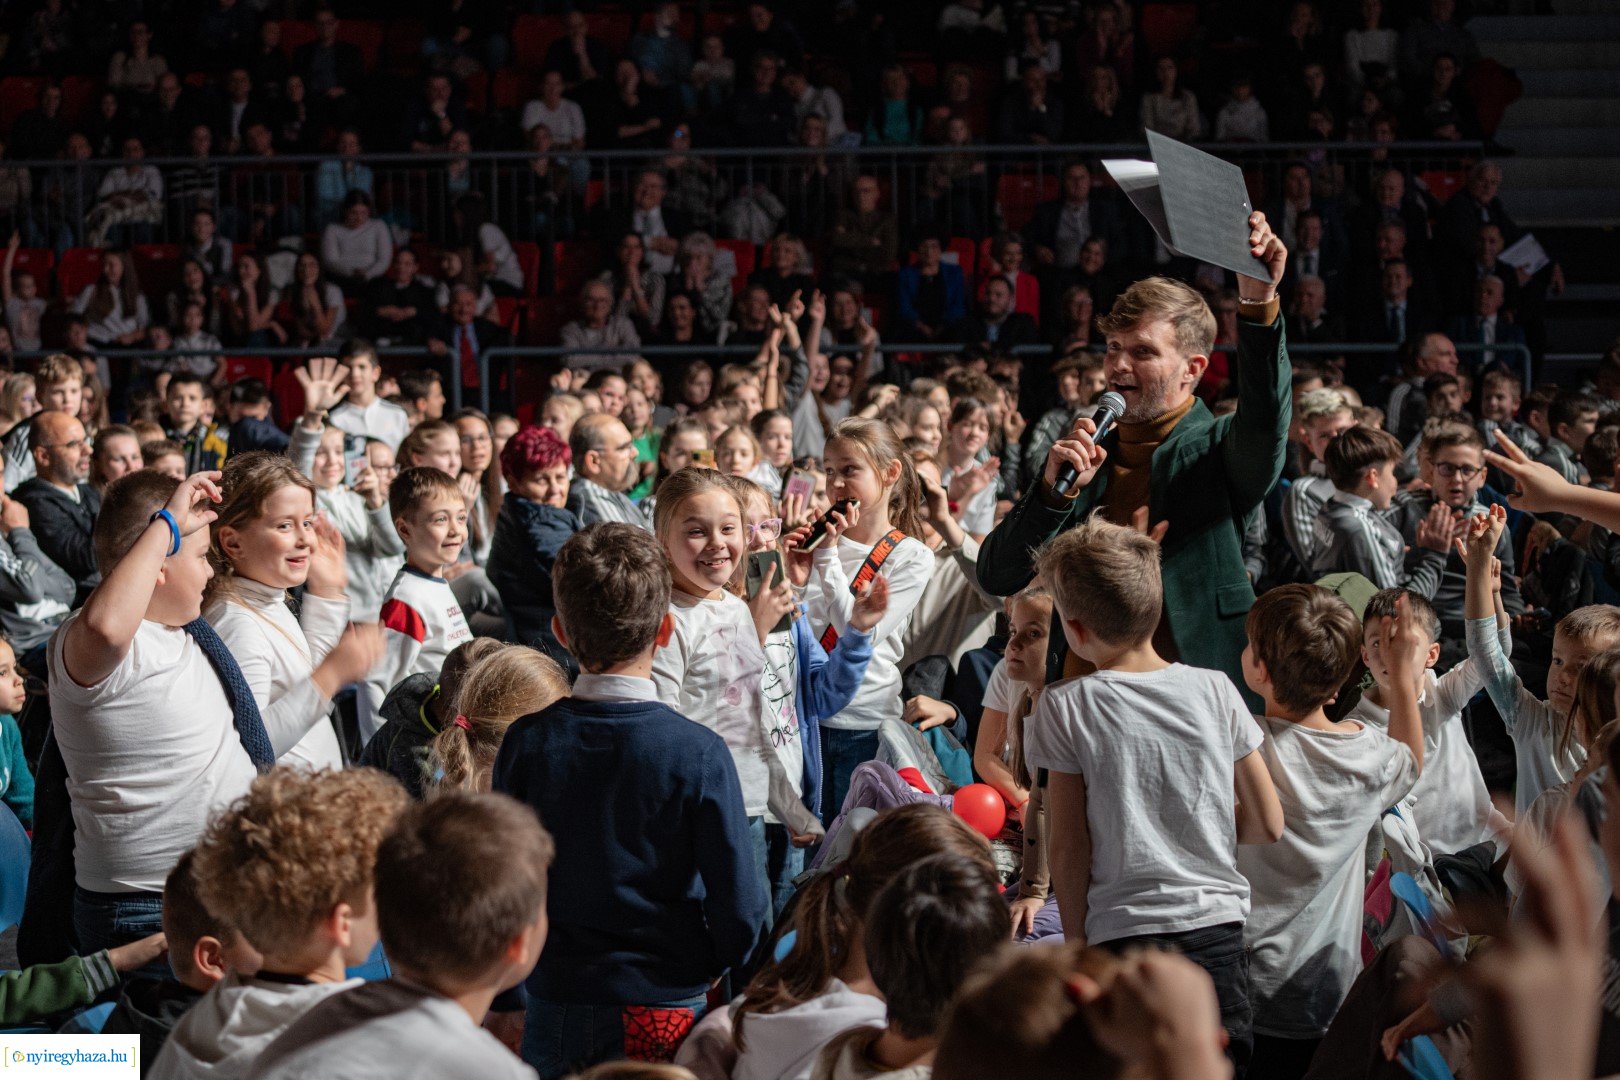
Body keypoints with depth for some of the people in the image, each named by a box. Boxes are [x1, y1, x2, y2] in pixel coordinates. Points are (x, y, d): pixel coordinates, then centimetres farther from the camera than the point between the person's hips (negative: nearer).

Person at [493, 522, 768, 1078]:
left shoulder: (525, 744, -9)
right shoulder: (697, 752, -15)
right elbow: (741, 907, -14)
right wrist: (711, 965, 6)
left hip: (557, 1012, 2)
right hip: (670, 1016, -2)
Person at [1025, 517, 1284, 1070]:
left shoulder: (1065, 708, -8)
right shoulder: (1215, 690, 0)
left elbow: (1068, 849, -5)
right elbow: (1268, 825, 4)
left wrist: (1076, 940, 7)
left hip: (1122, 936, -3)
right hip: (1219, 926, 3)